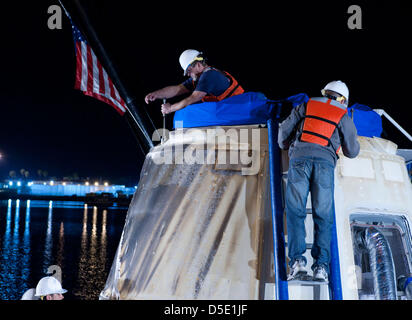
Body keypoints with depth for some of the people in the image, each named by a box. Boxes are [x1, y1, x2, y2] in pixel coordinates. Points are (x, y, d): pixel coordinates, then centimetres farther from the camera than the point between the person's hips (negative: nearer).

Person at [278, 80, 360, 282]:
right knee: (323, 215, 3)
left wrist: (285, 145, 39)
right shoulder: (343, 116, 22)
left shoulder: (307, 105, 23)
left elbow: (284, 129, 19)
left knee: (295, 210, -2)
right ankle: (321, 265, -8)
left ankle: (297, 261, -15)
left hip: (300, 157, 0)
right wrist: (353, 143, 45)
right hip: (326, 161, 0)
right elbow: (352, 151, 23)